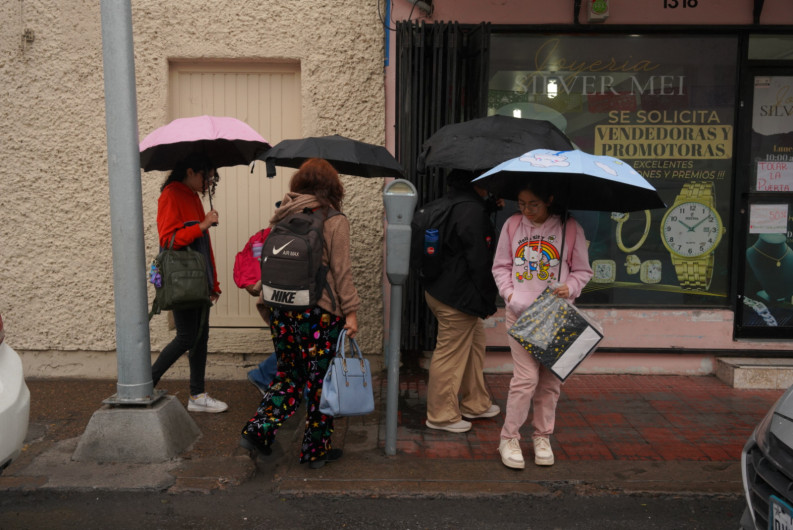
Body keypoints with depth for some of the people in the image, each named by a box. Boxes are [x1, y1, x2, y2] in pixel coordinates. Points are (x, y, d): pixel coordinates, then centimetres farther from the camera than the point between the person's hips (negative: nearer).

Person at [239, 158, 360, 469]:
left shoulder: (282, 218, 7)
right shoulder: (334, 222, -9)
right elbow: (341, 271, -10)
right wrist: (351, 311, -6)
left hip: (281, 310, 5)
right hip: (319, 314, -5)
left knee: (288, 375, 20)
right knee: (320, 382, 8)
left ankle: (257, 432, 10)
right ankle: (316, 450, 20)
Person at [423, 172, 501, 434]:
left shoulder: (452, 205, 11)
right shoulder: (473, 212, -20)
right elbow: (479, 262, -20)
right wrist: (488, 301, -12)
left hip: (441, 290, 11)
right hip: (457, 298, -11)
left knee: (475, 343, 23)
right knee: (451, 355, 2)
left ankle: (476, 404, 37)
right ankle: (441, 415, 17)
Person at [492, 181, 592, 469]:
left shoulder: (569, 228, 1)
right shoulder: (513, 225, 5)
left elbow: (583, 270, 8)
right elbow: (501, 266, 11)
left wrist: (569, 288, -11)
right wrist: (509, 293, -4)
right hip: (520, 312, -1)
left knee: (551, 379, 6)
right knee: (526, 377, -7)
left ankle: (542, 437, 25)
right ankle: (509, 438, 9)